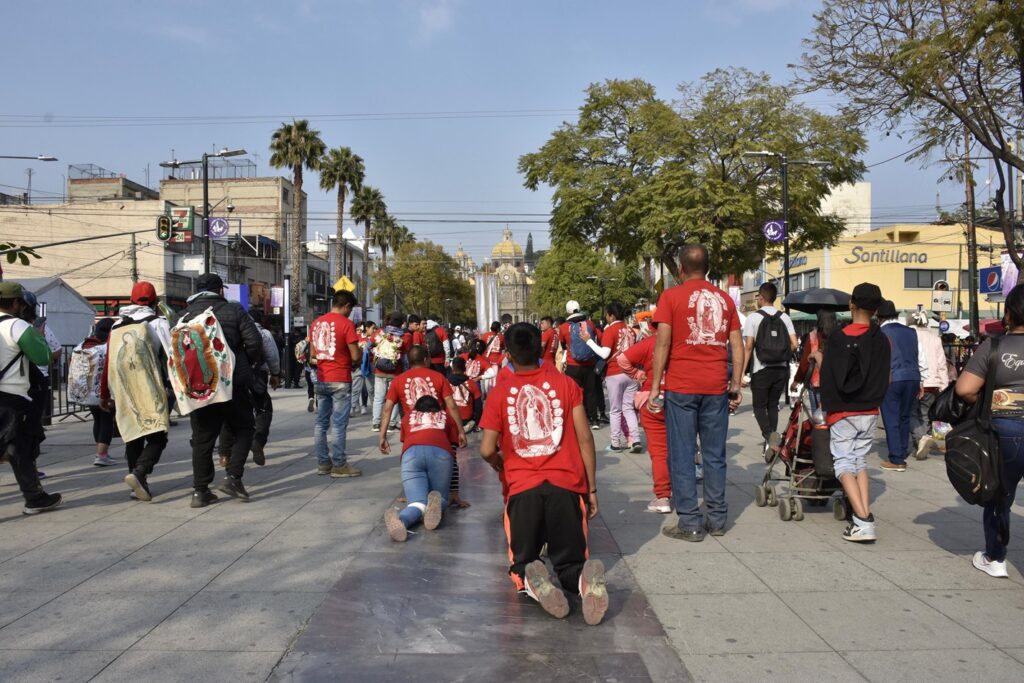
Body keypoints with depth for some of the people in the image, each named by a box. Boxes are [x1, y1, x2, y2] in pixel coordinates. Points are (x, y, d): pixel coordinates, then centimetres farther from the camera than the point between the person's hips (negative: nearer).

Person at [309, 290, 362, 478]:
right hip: (340, 380, -6)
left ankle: (323, 463, 16)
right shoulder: (346, 324, -11)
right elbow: (355, 356, -13)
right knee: (338, 424, -2)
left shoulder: (316, 323, 8)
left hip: (321, 380, 6)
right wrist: (361, 352, 8)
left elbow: (312, 354, 14)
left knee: (321, 422, 10)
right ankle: (339, 465, 2)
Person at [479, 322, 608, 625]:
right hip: (566, 484, 1)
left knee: (522, 563, 17)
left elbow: (487, 450, -2)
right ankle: (585, 579, -23)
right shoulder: (565, 384, 6)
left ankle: (532, 581, -20)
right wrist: (592, 489, 8)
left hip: (522, 487, 0)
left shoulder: (499, 393, 3)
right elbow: (584, 438, 1)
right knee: (570, 563, 13)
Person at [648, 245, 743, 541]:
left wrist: (655, 387, -4)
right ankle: (717, 519, 18)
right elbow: (737, 346, 8)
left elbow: (662, 343, -8)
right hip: (716, 388, 4)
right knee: (715, 455, 11)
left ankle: (690, 523, 4)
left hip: (681, 387, -3)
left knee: (682, 455, 2)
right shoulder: (725, 299, 10)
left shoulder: (671, 296, -2)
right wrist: (736, 386, 13)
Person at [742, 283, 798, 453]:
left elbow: (748, 346, -12)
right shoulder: (784, 317, 3)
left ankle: (769, 434, -17)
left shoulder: (753, 317, -7)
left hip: (761, 370, -4)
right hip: (781, 369, 4)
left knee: (759, 406, 7)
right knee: (773, 405, 16)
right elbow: (794, 344, -1)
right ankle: (772, 441, 18)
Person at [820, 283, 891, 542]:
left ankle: (863, 522, -16)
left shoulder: (838, 338, -10)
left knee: (844, 464, -3)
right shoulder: (882, 340, 4)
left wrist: (827, 406, 3)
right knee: (860, 461, 15)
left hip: (843, 413, -5)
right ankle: (865, 515, 6)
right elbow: (884, 378, 9)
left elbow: (828, 376, -7)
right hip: (870, 412, 5)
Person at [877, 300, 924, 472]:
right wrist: (921, 383, 19)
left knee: (891, 420, 1)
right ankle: (902, 454, 20)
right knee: (904, 418, 16)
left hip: (891, 380, -5)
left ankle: (896, 460, 2)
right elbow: (921, 359, 13)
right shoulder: (911, 332, 11)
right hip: (912, 378, 5)